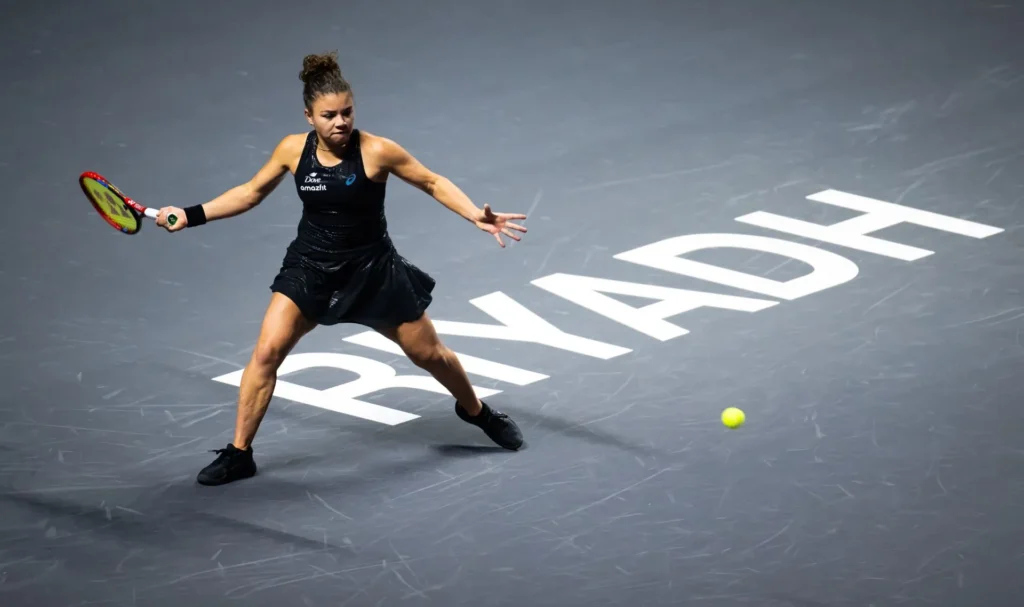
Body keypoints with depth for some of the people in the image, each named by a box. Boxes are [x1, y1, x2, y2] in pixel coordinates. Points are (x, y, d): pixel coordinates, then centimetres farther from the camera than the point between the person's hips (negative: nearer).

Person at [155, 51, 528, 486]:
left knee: (429, 354, 11)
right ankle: (238, 454, -1)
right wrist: (191, 216, -1)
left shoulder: (376, 152, -20)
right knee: (266, 352, -13)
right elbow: (250, 193, 5)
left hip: (372, 270, -2)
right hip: (310, 268, 2)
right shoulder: (293, 150, -11)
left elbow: (434, 183, -7)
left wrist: (477, 216, -21)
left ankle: (476, 411, 42)